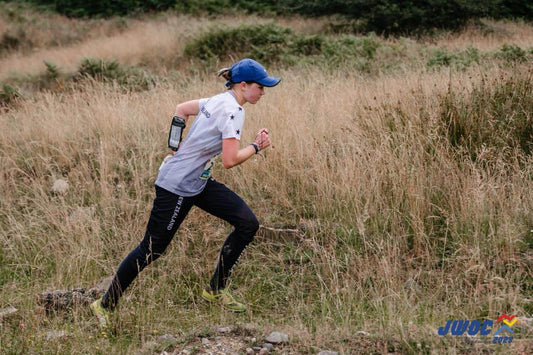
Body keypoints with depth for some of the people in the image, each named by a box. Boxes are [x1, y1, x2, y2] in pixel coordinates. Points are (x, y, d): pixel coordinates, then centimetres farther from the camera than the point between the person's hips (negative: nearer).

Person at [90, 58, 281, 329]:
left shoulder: (219, 101, 9)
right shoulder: (231, 111, -19)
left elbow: (181, 109, 21)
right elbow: (230, 160, -23)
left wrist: (177, 147, 20)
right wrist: (256, 147, -8)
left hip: (199, 183, 10)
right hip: (177, 186, -10)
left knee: (248, 223, 2)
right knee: (152, 248, -1)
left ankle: (215, 290, 12)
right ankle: (105, 305, 12)